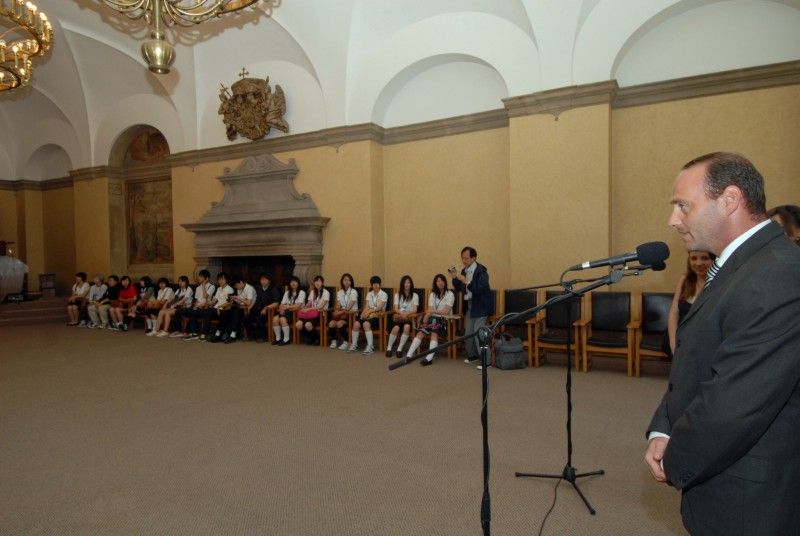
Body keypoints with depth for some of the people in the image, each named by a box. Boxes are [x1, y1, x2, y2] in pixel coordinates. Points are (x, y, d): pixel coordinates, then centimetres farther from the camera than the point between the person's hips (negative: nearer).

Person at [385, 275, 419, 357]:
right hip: (399, 317, 1)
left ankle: (399, 349, -27)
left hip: (409, 318, -1)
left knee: (407, 326, -36)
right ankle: (389, 348, -16)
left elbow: (415, 310, -1)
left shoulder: (415, 295, 10)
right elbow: (396, 309, 4)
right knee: (396, 328, -33)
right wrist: (401, 313, -19)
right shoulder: (397, 295, 16)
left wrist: (407, 314, -22)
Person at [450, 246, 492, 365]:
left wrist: (466, 281, -31)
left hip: (480, 306, -8)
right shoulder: (464, 270, 7)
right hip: (469, 305, 8)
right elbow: (458, 289, 10)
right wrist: (455, 278, -7)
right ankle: (472, 355, 30)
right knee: (468, 332, 14)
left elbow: (479, 289, -25)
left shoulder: (481, 271, -15)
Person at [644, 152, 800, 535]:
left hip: (750, 503, -8)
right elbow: (692, 365, 9)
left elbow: (733, 407, -29)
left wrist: (676, 464, -13)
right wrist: (661, 432, -3)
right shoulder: (737, 268, 6)